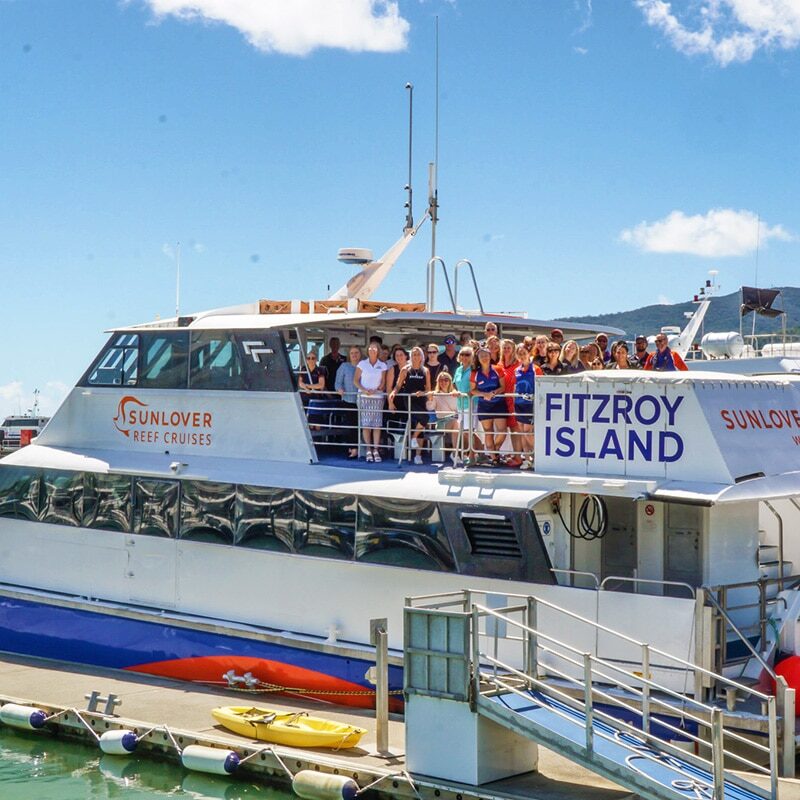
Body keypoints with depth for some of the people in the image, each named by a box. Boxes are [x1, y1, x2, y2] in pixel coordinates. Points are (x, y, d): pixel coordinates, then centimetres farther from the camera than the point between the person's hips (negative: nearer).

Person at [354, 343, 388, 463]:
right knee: (366, 424, -4)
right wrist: (364, 390, -11)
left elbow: (383, 383, 8)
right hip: (364, 397, -1)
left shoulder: (382, 366, 10)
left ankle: (376, 450, -2)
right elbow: (355, 380, 4)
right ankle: (368, 450, 0)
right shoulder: (362, 364, 7)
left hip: (377, 397, 1)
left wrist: (376, 390, -10)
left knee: (377, 424, -4)